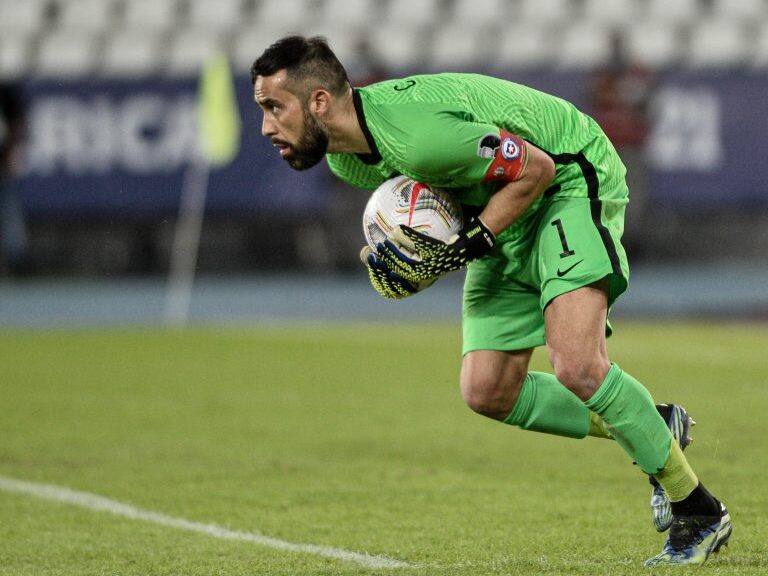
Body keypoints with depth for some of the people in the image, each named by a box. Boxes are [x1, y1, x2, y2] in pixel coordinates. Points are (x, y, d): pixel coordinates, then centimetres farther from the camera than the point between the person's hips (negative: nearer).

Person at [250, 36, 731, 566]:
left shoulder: (417, 132, -34)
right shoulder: (345, 156, -5)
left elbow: (535, 168, -25)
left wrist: (469, 242, -26)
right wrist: (399, 252, -4)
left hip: (571, 182, -9)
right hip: (508, 222, 9)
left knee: (576, 367, -26)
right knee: (488, 392, 1)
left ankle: (698, 512, -10)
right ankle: (652, 430, 18)